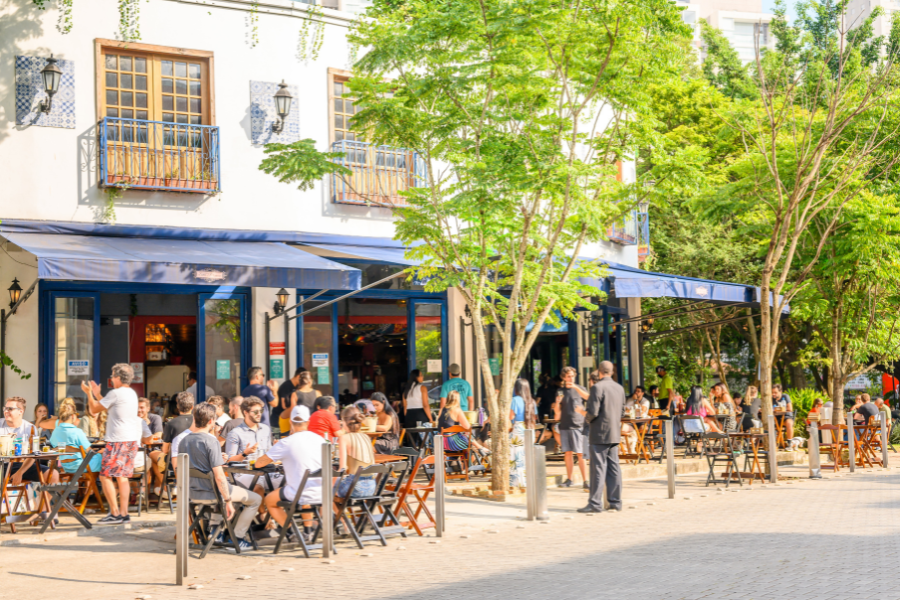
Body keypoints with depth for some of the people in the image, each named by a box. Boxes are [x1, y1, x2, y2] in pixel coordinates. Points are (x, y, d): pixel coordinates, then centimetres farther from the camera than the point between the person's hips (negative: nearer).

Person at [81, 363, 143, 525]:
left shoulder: (116, 393, -11)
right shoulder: (132, 393, 17)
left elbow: (94, 410, -3)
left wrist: (89, 392, 12)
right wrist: (97, 395, 31)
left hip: (118, 441, -9)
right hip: (132, 440, 9)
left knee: (105, 476, -5)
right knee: (122, 476, 12)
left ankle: (115, 513, -9)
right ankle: (124, 513, 10)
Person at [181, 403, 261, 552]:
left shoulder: (183, 441, 1)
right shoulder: (211, 441, -21)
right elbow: (219, 476, -24)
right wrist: (228, 501, -15)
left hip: (193, 493, 8)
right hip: (212, 492, -8)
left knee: (234, 489, 37)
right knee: (256, 499, 10)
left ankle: (220, 532, 33)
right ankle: (237, 538, 9)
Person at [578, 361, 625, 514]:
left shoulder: (597, 387, -13)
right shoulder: (620, 388, 10)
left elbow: (593, 412, -18)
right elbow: (622, 410, 15)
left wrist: (587, 418, 2)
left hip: (600, 434, -7)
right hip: (615, 433, 7)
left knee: (598, 468, -5)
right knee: (613, 468, 10)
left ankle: (595, 503, -3)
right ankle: (615, 501, 13)